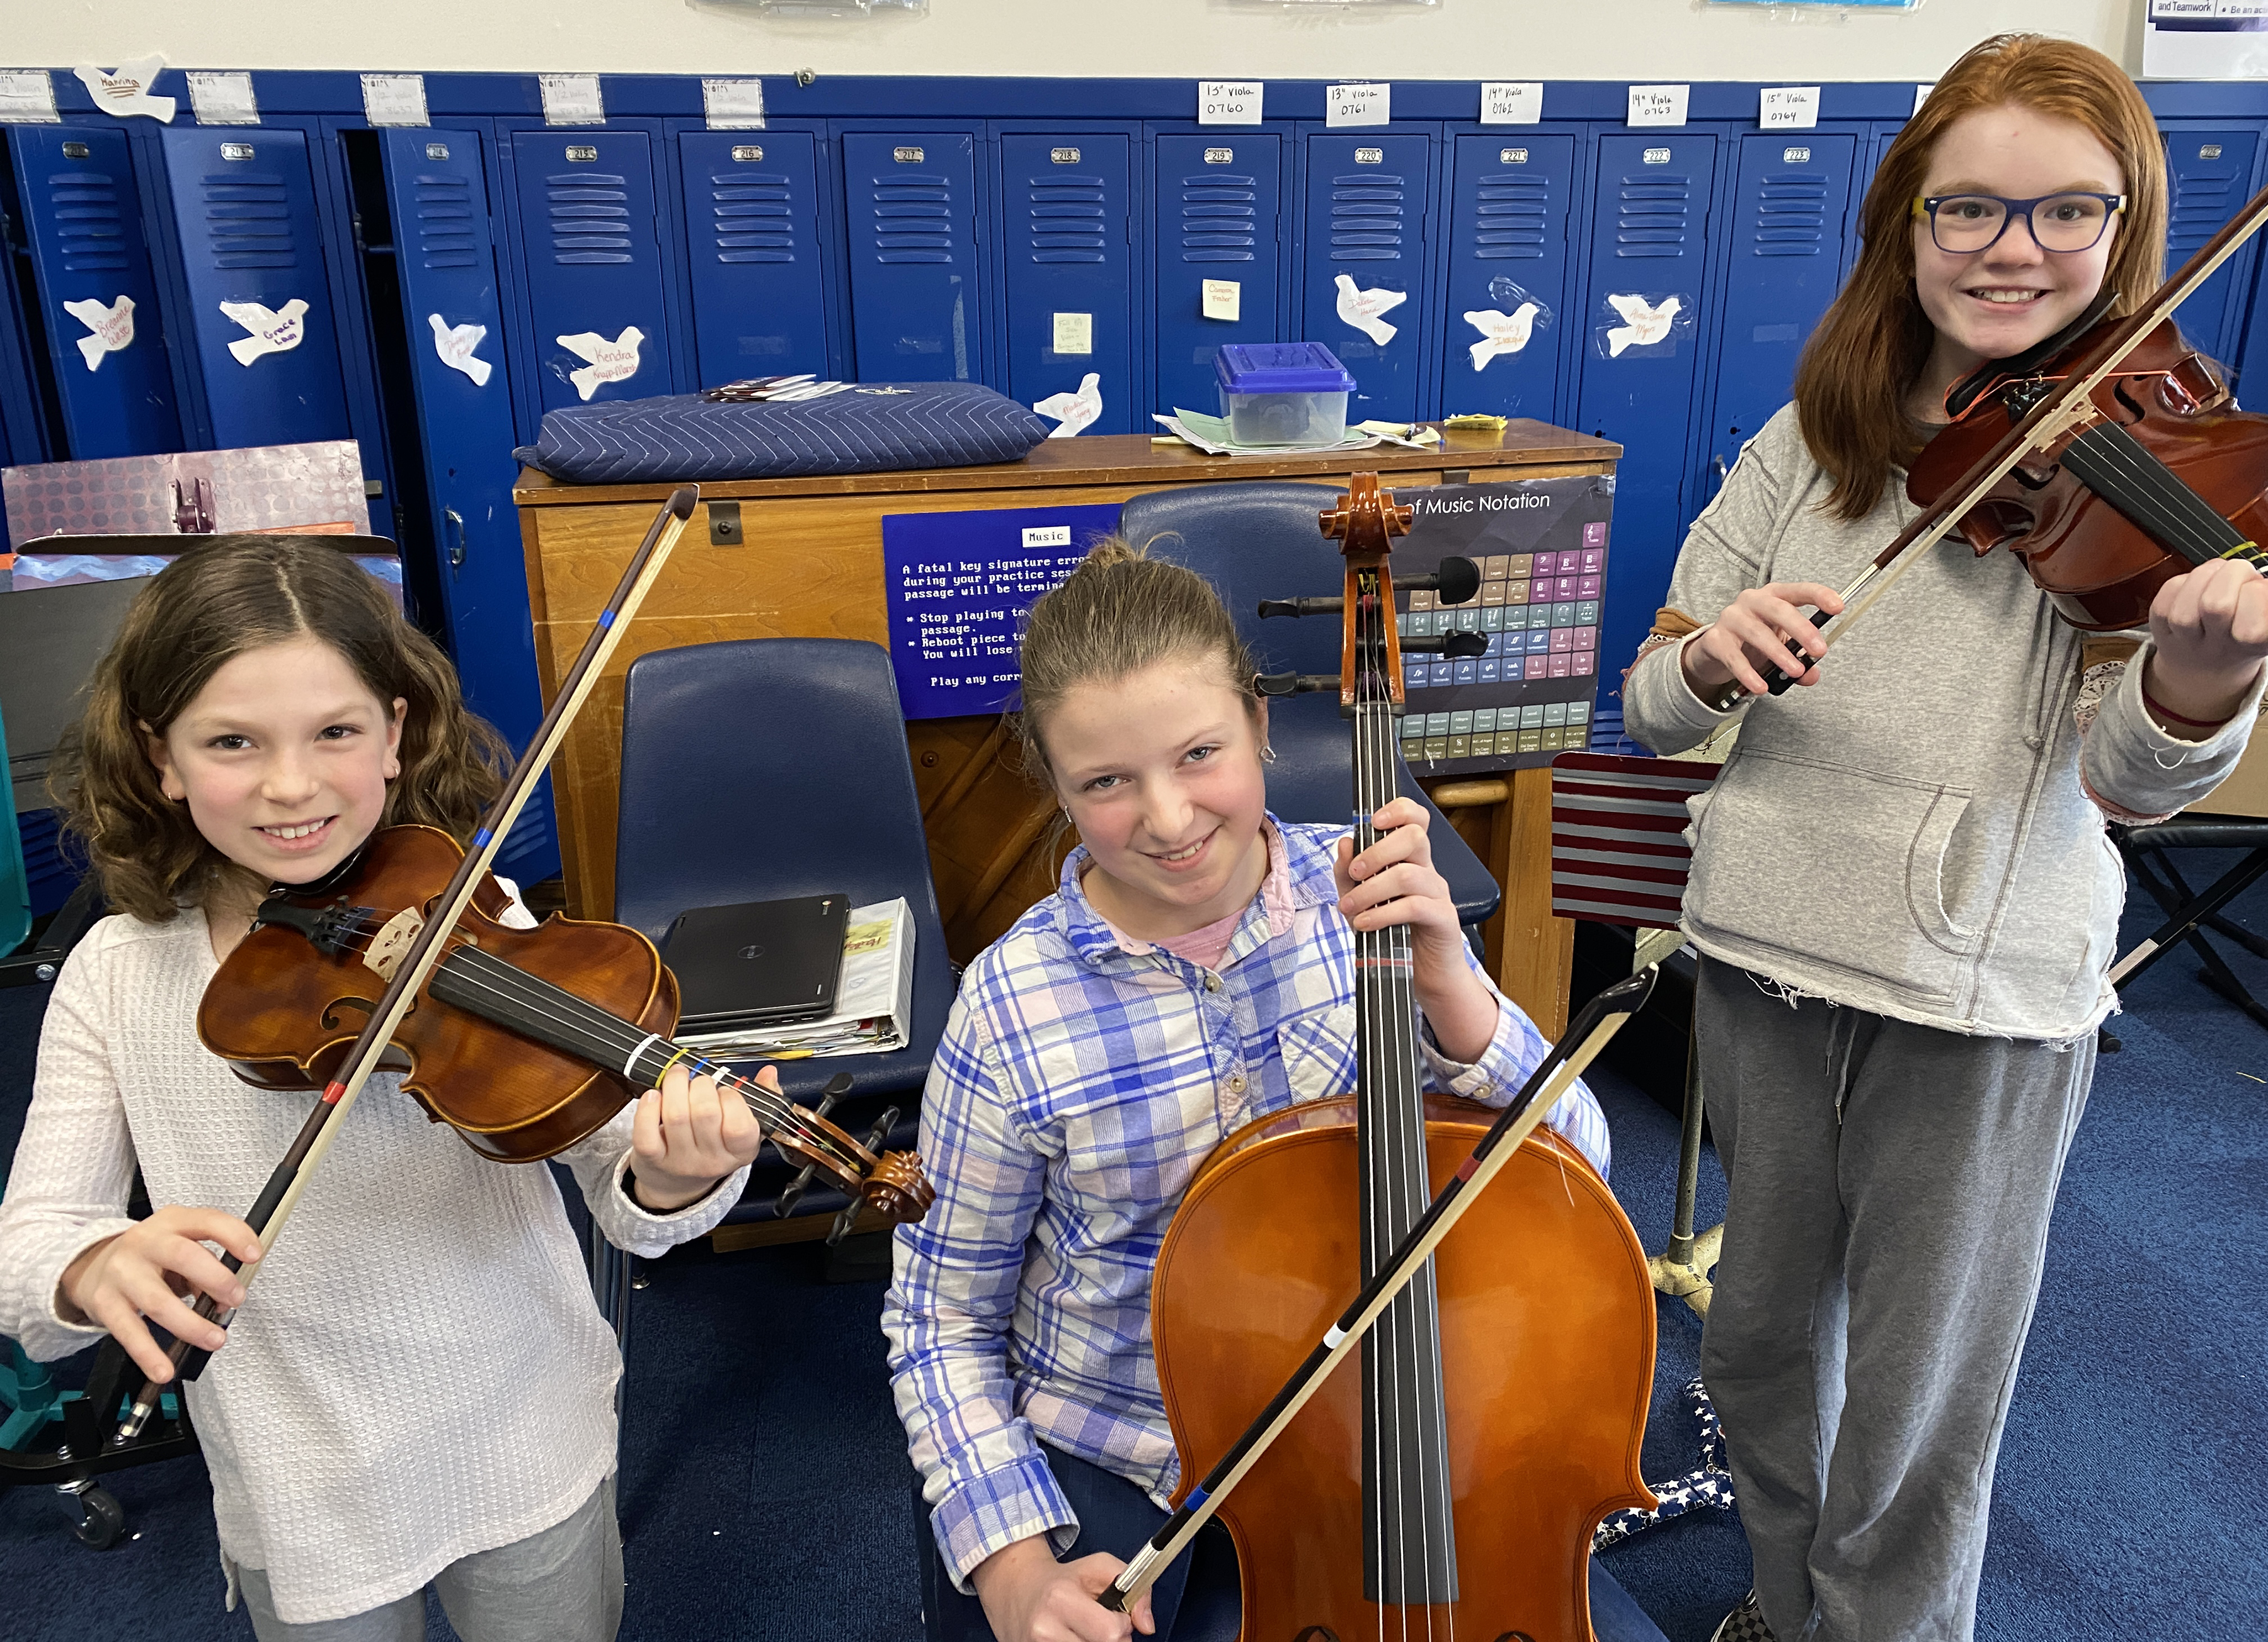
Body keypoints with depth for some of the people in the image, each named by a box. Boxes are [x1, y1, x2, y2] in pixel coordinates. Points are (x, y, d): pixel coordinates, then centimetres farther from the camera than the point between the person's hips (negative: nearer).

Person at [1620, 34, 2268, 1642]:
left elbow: (2135, 773, -15)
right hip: (1768, 953, 3)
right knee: (1762, 1335, 20)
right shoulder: (1812, 447, 3)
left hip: (1989, 996, -3)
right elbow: (1652, 705, 2)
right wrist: (1712, 653, -21)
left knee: (1919, 1431, 8)